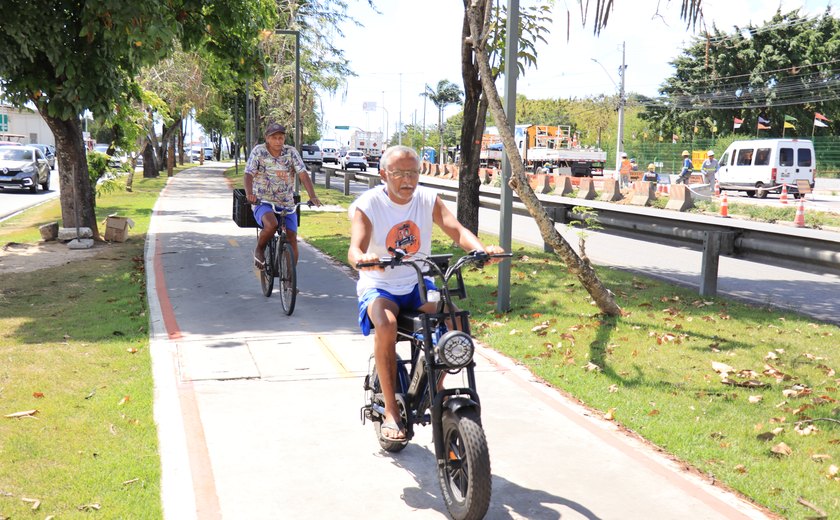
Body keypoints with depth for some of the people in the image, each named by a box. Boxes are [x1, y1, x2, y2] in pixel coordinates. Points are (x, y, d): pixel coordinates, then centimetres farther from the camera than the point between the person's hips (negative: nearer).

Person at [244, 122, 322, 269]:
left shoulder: (291, 152, 1)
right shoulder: (258, 151, -3)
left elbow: (303, 174, -6)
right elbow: (249, 174, -12)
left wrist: (312, 196, -22)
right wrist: (249, 193, -32)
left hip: (287, 204, 3)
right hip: (263, 202, -3)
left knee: (292, 239, -6)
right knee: (272, 225, -33)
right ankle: (259, 250, -3)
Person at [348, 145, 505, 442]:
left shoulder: (428, 200, 0)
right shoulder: (367, 205, -10)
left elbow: (456, 230, -12)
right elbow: (355, 249, -24)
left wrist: (481, 249, -34)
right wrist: (362, 258, -50)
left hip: (419, 285, 3)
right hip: (379, 287, -3)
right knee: (386, 325, -34)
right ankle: (391, 411, -22)